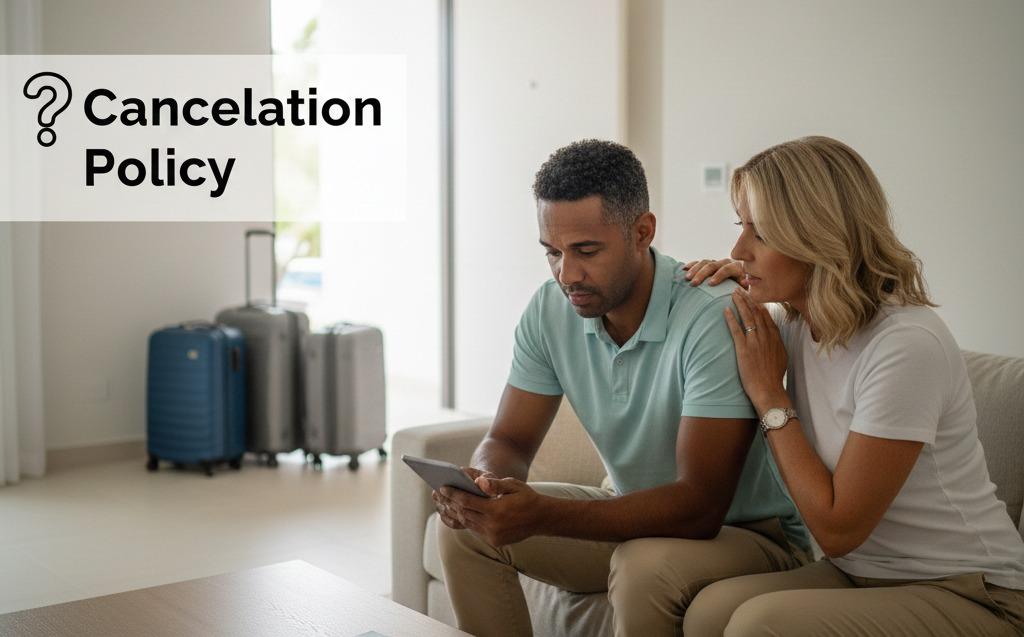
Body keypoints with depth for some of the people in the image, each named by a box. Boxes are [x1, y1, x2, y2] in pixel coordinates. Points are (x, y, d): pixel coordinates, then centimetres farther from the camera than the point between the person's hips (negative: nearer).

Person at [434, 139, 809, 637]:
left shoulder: (713, 319, -28)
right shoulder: (550, 310, -7)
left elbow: (700, 506, -32)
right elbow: (509, 439, -1)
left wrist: (543, 515, -42)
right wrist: (485, 482, -27)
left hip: (747, 532, -6)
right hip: (633, 513, 6)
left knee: (645, 565, -36)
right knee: (465, 526, -7)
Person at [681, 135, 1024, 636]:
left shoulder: (906, 346, -24)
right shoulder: (797, 321, 0)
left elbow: (837, 528, -18)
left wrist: (769, 394, -13)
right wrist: (735, 284, 4)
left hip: (970, 596, -7)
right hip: (865, 573, 7)